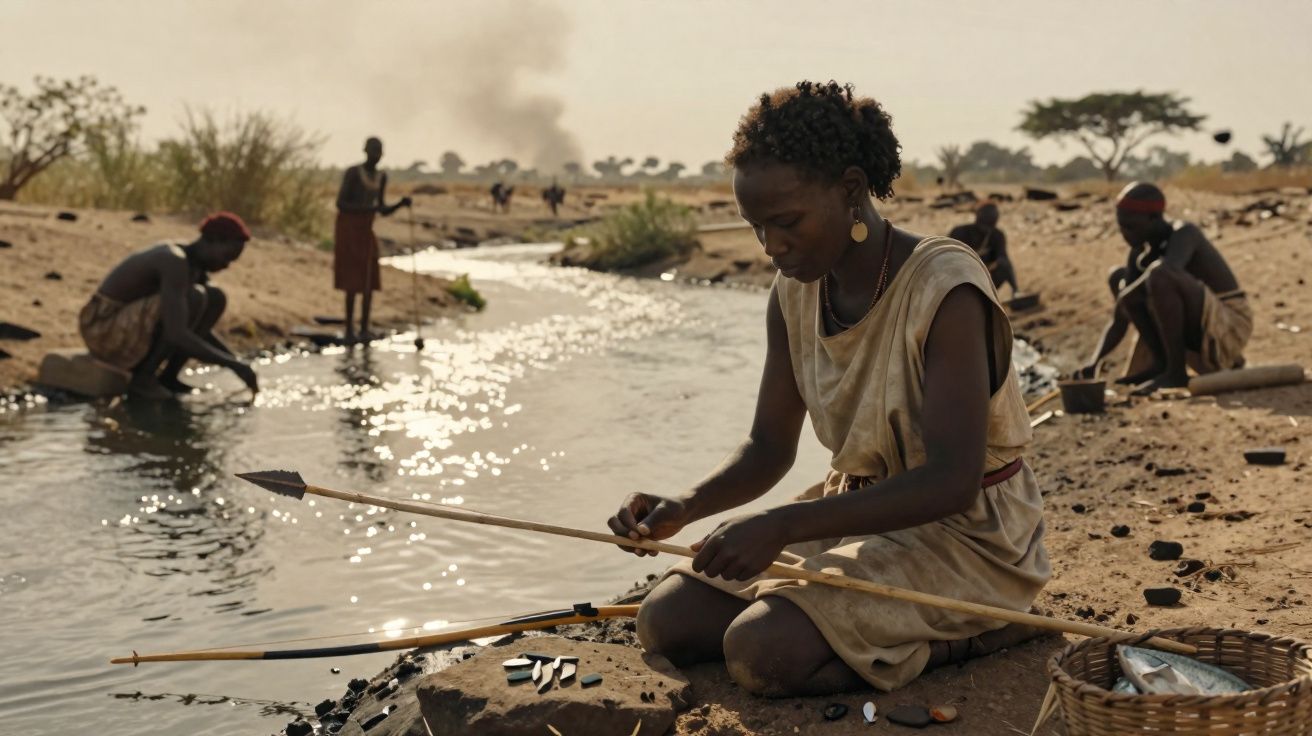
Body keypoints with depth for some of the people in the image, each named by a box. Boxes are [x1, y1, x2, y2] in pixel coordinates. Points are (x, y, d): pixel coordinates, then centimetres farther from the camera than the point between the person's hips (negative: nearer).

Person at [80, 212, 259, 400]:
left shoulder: (197, 264, 6)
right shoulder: (175, 263, -26)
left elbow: (199, 330, 15)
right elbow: (176, 335, -36)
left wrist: (237, 363, 5)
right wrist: (232, 364, -32)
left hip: (131, 336, 9)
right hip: (105, 334, -9)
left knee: (216, 298, 1)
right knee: (194, 297, -28)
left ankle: (168, 376, 1)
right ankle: (143, 377, -16)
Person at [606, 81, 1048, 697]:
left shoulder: (944, 289, -23)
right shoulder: (795, 294, -1)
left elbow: (951, 481, -29)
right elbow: (769, 448, 6)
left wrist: (780, 526, -36)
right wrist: (686, 506, -16)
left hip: (963, 534, -7)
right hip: (858, 515, 8)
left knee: (761, 651, -27)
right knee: (666, 620, -5)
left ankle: (968, 637, -6)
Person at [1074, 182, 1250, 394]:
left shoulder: (1184, 234, -16)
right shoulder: (1140, 253, 5)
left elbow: (1168, 266, -41)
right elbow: (1119, 322, 3)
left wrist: (1125, 296, -30)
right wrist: (1094, 363, -10)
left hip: (1230, 327, -8)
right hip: (1195, 335, 8)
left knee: (1160, 274, -32)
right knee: (1118, 277, 5)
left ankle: (1176, 371, -22)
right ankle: (1161, 361, -2)